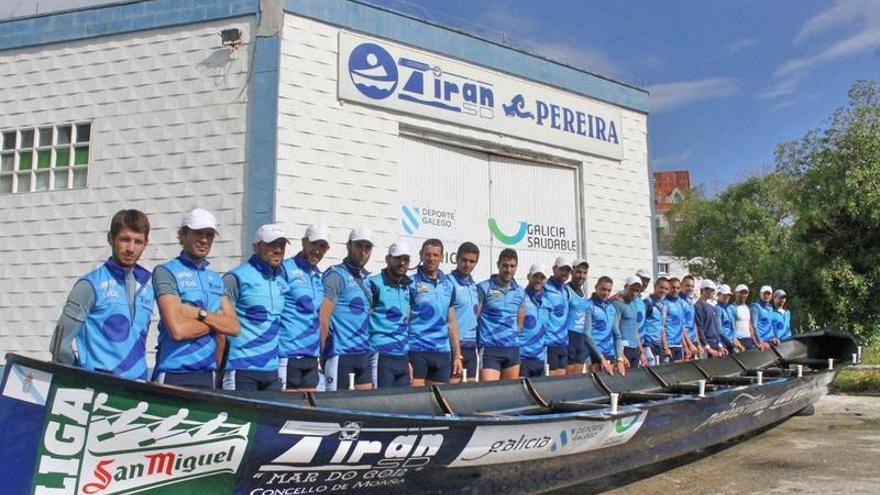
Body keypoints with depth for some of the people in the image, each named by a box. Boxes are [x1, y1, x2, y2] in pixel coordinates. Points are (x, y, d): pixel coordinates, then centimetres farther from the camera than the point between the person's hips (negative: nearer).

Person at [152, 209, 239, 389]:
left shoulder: (216, 279, 12)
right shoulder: (166, 272, -7)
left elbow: (234, 327, 3)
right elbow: (178, 329, -19)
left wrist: (200, 313, -11)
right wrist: (216, 322, -4)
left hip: (207, 374, 6)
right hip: (174, 375, -6)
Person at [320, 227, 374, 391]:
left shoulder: (366, 278, 14)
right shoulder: (336, 275, -9)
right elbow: (323, 317, -14)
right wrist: (324, 352, -10)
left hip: (363, 353, 7)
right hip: (340, 353, -7)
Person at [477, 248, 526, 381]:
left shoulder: (520, 292, 11)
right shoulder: (484, 288, -5)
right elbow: (473, 318, -5)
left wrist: (511, 335, 13)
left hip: (512, 349, 6)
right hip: (489, 349, -5)